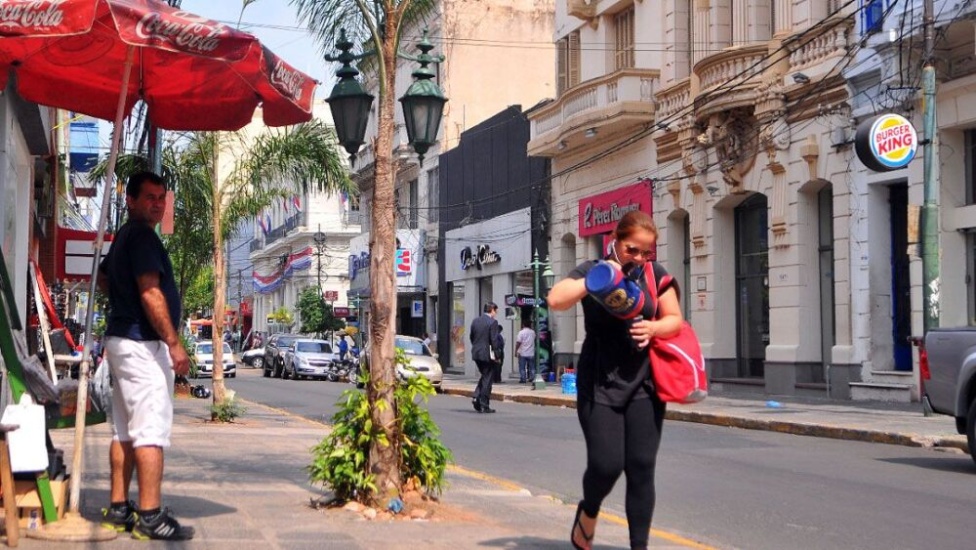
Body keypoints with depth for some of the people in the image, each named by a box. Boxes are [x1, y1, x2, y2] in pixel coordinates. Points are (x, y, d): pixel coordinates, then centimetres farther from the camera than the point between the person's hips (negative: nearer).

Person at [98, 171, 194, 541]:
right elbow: (150, 291, -21)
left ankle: (119, 509, 15)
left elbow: (104, 277, 32)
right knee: (152, 431, -11)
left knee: (125, 430, 11)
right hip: (144, 344, -11)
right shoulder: (142, 237, -13)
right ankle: (150, 517, -13)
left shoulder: (123, 238, 18)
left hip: (123, 340, 11)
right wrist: (174, 342, -22)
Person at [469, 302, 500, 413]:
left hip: (476, 354, 7)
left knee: (484, 376, 22)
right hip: (487, 354, -7)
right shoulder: (492, 322, -12)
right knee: (487, 379, 1)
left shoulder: (475, 321, 9)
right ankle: (485, 406, 3)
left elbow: (471, 337, 12)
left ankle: (477, 397, 4)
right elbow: (494, 340, -16)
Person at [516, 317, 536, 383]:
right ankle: (532, 378, 7)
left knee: (522, 368, 1)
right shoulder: (533, 332, 4)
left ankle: (523, 379, -2)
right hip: (531, 353, 4)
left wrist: (516, 351, -7)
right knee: (532, 367, 10)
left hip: (523, 353, -4)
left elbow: (518, 342, -13)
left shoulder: (521, 332, -9)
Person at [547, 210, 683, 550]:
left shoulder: (655, 274, 6)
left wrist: (655, 328, -12)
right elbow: (556, 300, -16)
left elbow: (674, 319, 8)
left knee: (641, 468, -1)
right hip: (599, 384, -2)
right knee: (606, 464, -9)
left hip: (643, 383, 2)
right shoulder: (592, 270, -2)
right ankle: (588, 512, 24)